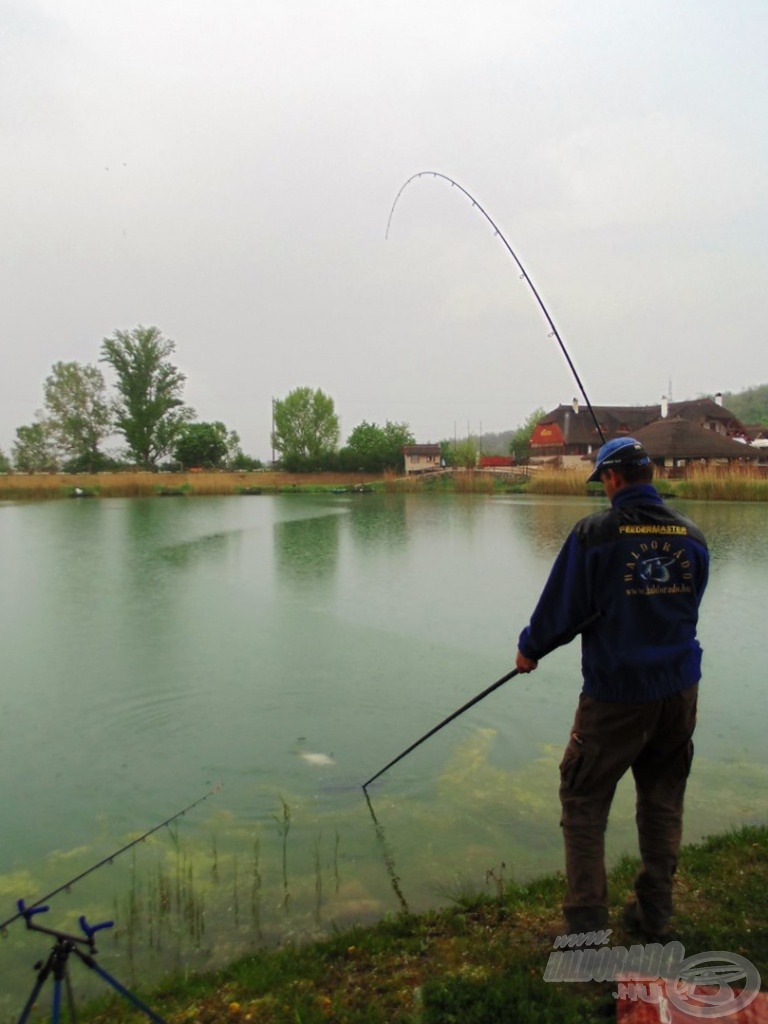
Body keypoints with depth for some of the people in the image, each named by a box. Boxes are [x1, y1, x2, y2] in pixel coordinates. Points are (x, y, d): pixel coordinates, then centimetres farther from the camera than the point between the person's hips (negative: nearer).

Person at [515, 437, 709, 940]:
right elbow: (688, 604, 14)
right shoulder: (691, 534, 2)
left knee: (584, 803, 8)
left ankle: (587, 923, 11)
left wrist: (531, 649, 8)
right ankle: (655, 916, 30)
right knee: (663, 800, 19)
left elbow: (562, 606, -8)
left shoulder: (594, 532, -14)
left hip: (615, 691, -5)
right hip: (679, 689, 6)